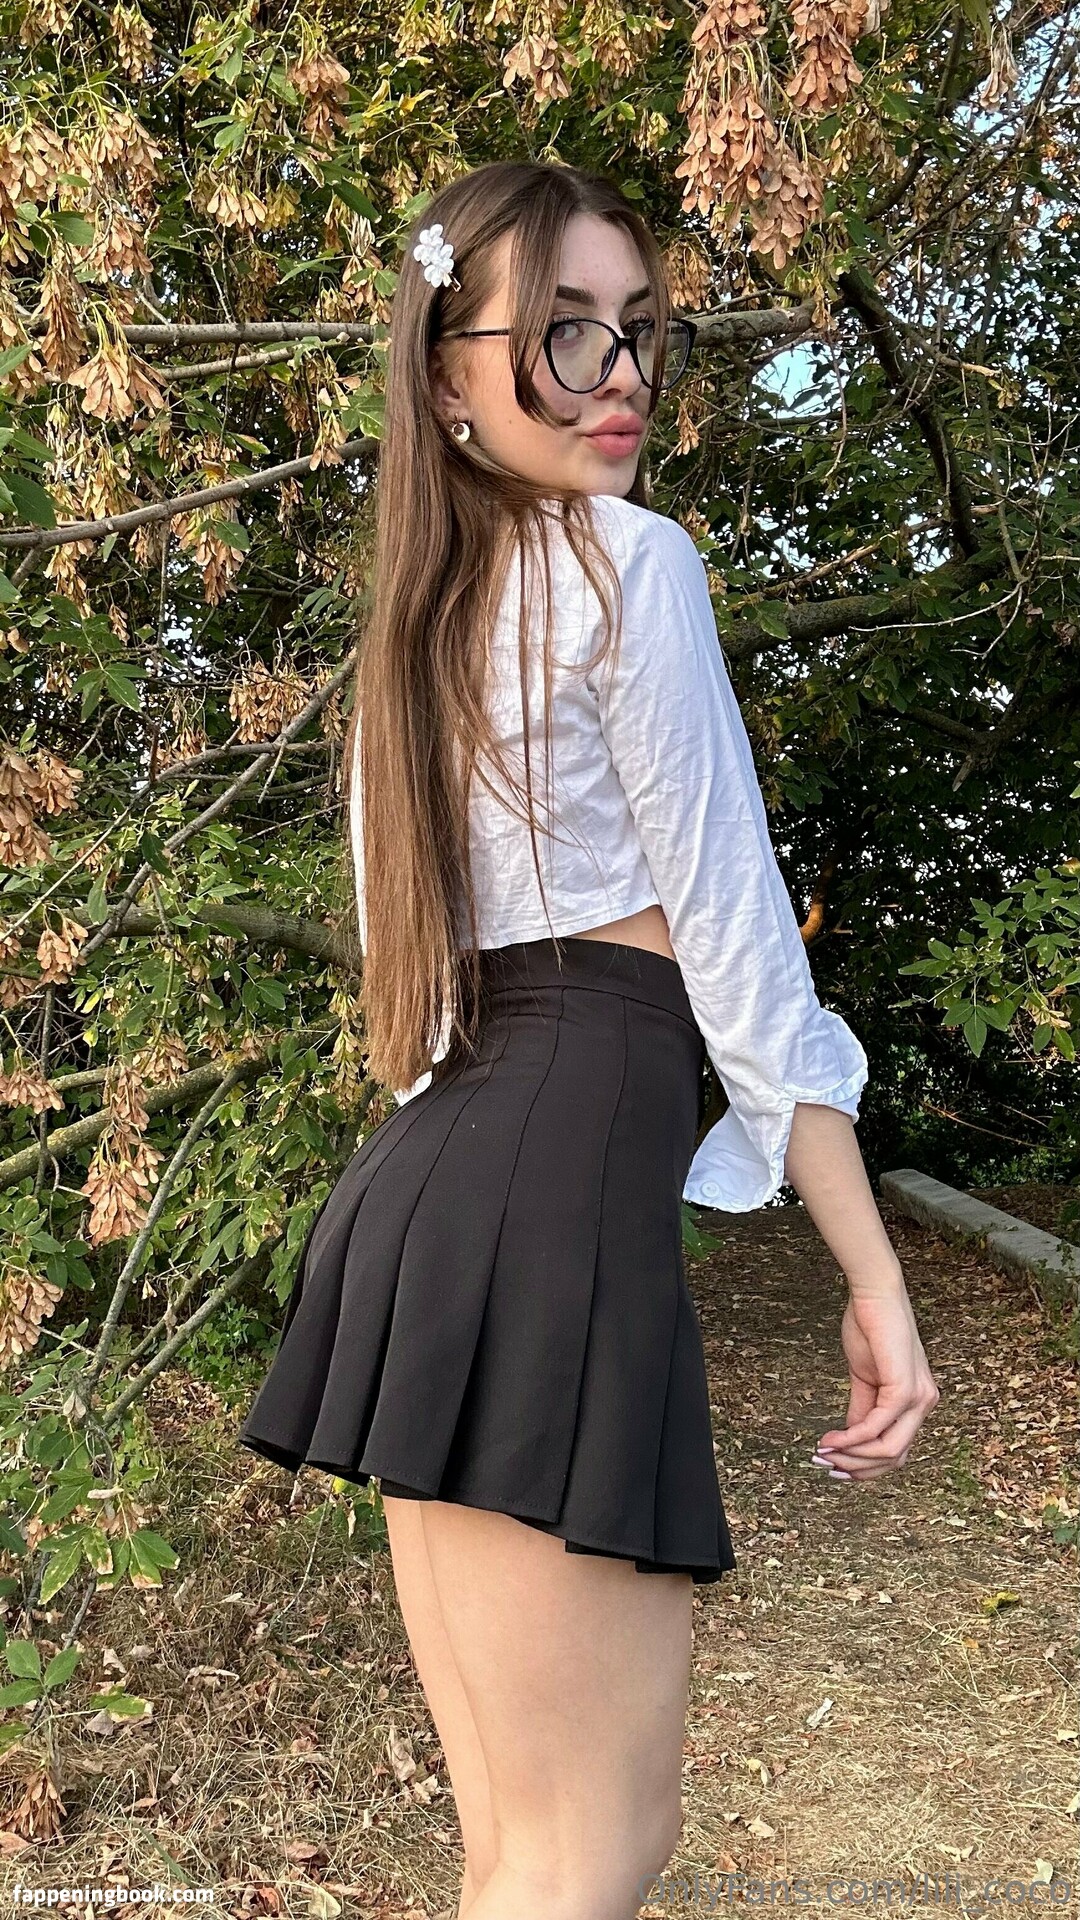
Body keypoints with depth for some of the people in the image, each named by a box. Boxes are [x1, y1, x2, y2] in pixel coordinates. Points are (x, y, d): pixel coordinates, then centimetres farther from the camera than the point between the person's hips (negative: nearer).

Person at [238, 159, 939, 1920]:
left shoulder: (421, 620, 19)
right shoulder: (630, 559, -4)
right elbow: (736, 940, -8)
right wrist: (875, 1276, -3)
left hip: (425, 1188, 9)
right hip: (568, 1188, -9)